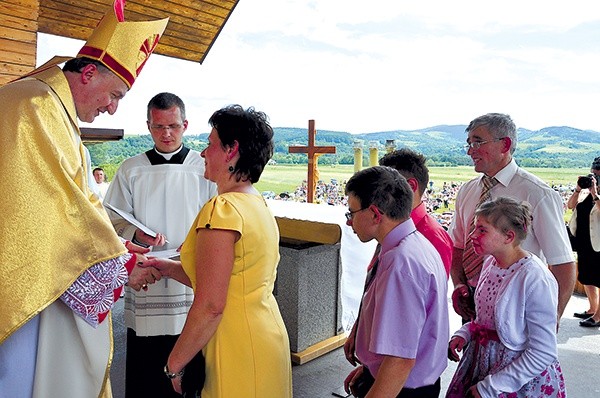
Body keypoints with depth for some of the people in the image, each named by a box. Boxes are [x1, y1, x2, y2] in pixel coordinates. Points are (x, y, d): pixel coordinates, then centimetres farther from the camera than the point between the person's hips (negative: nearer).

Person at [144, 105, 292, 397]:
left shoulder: (222, 209, -21)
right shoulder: (258, 204, 7)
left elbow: (210, 306, -22)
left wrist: (174, 364, -10)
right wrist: (171, 268, 10)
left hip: (240, 355, -9)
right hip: (267, 338, 9)